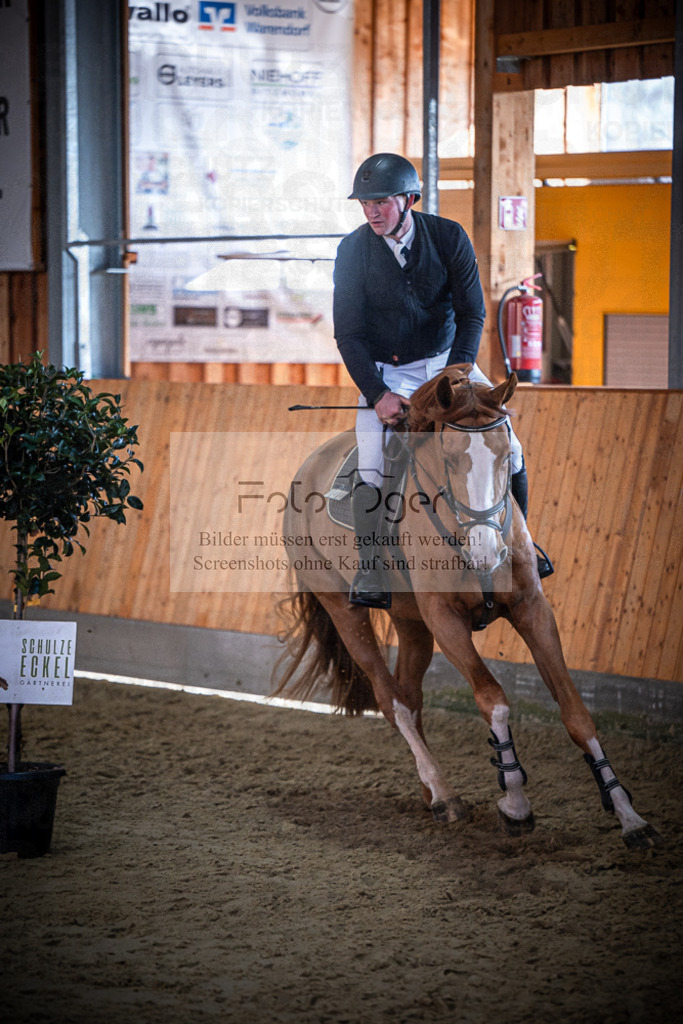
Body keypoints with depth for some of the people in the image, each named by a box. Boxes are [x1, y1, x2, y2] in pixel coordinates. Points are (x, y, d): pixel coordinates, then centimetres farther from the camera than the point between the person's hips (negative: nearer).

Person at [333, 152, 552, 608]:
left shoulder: (449, 238, -10)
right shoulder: (353, 250, -11)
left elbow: (472, 314, -8)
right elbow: (347, 334, -9)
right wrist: (377, 394, -21)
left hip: (446, 361, 1)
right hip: (383, 372, -1)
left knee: (505, 440, -10)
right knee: (372, 467, -21)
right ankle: (370, 574, -11)